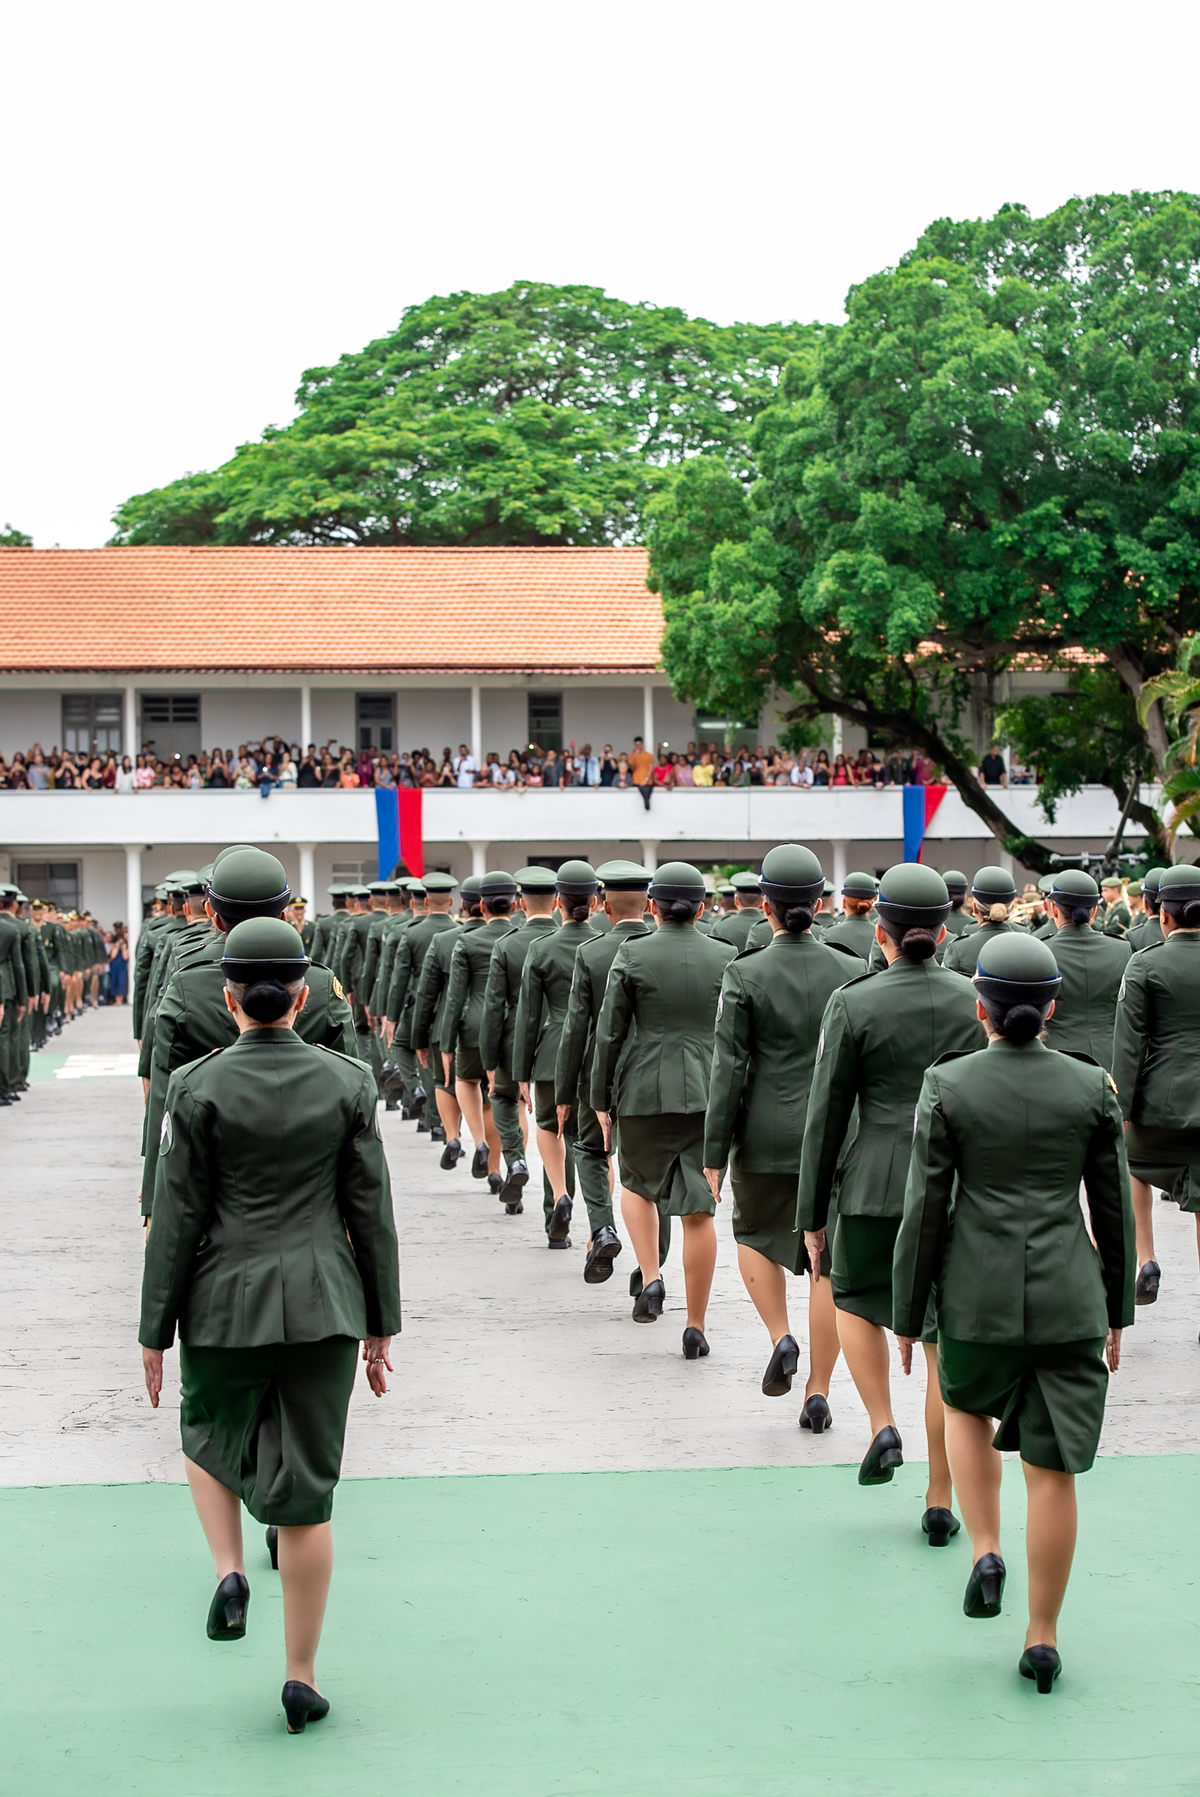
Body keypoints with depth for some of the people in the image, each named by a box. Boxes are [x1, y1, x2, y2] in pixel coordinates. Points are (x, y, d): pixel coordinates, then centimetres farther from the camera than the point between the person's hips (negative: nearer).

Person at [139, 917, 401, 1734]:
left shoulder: (199, 1087, -10)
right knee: (308, 1490, 8)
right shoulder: (348, 1083, -4)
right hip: (323, 1305, 1)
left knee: (209, 1437, 27)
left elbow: (177, 1217, -7)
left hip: (224, 1303, -1)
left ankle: (229, 1571, 5)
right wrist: (381, 1325, 9)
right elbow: (371, 1211, 0)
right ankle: (302, 1678, 13)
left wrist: (155, 1330, 2)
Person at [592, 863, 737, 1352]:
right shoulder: (727, 957, 1)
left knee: (638, 1184, 24)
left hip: (646, 1090, -1)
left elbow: (609, 1033, -3)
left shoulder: (632, 955, -4)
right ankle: (696, 1326, 5)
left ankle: (650, 1278, 5)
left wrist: (601, 1101, 6)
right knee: (700, 1210, 4)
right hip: (709, 1092, 1)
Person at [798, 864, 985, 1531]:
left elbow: (827, 1115, -4)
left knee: (856, 1302, 26)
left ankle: (883, 1427, 7)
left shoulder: (853, 1005, -7)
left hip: (875, 1187, -1)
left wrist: (813, 1213, 4)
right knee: (947, 1342, 7)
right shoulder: (976, 1003, -1)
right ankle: (940, 1503, 11)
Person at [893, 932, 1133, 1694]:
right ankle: (1043, 1639, 12)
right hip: (1069, 1298, 1)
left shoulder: (948, 1086, -8)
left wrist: (909, 1315, 5)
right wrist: (1118, 1311, 15)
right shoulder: (1092, 1086, -2)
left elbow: (925, 1209, -5)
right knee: (1052, 1467, 7)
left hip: (979, 1293, -1)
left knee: (966, 1405, 29)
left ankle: (986, 1552, 12)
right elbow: (1114, 1209, 4)